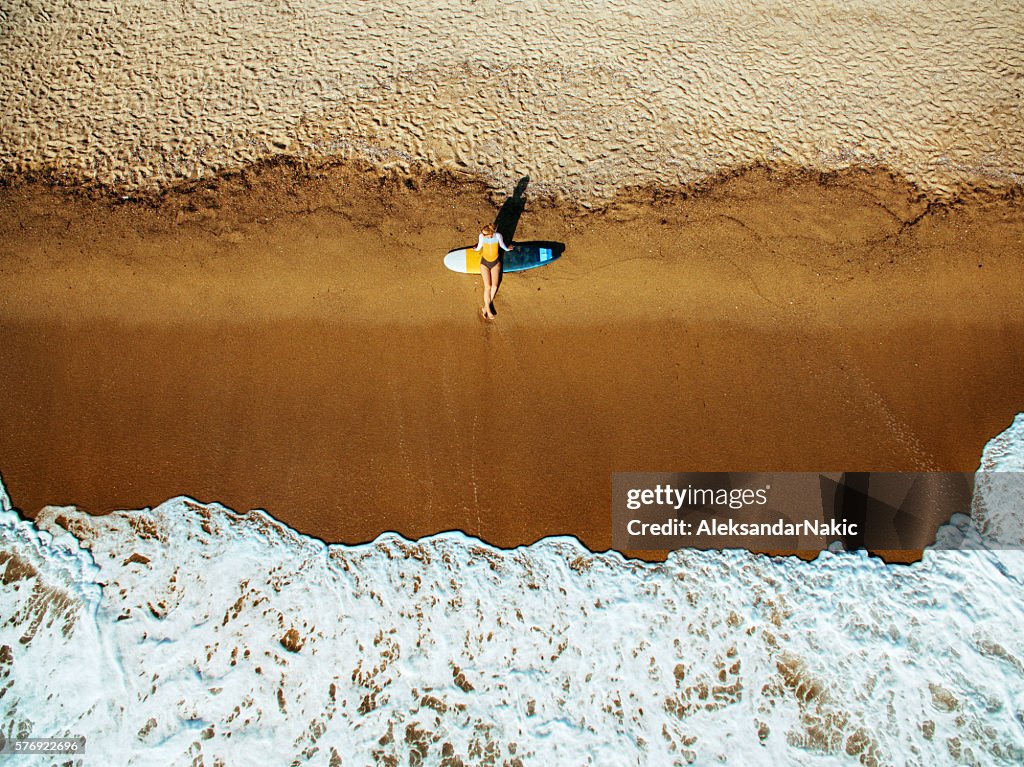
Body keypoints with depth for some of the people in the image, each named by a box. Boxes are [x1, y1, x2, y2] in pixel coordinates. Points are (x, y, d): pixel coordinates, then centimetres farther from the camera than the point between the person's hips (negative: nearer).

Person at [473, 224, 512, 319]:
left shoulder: (498, 235, -18)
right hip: (485, 263, -1)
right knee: (487, 287, -14)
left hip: (495, 263, 1)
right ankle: (488, 310, -11)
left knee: (494, 286, -15)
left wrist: (507, 249, 26)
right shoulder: (482, 236, -17)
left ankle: (485, 308, -6)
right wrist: (476, 249, 28)